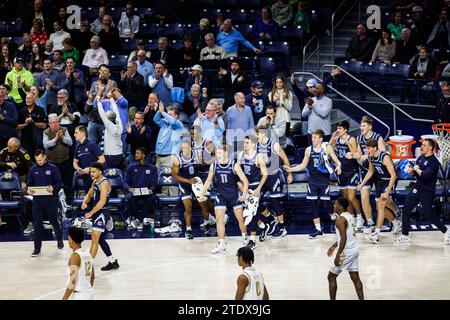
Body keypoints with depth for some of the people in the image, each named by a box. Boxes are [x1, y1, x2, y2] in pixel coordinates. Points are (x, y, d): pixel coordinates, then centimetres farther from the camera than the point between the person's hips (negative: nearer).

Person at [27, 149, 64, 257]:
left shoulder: (53, 168, -4)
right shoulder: (33, 170, 4)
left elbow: (59, 183, -4)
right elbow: (29, 184, 10)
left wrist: (53, 189, -25)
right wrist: (28, 190, -13)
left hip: (50, 200, -2)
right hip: (37, 201, 2)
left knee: (54, 221, 13)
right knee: (37, 224, 0)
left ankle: (59, 239, 39)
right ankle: (37, 248, 5)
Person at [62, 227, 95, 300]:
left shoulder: (75, 257, -17)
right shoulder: (87, 254, 9)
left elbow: (73, 282, -21)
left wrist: (64, 298, -16)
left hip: (79, 296, -9)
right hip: (89, 293, 9)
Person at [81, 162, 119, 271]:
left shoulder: (104, 183, -17)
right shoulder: (95, 182, 12)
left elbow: (102, 201, -26)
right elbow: (89, 194, 22)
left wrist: (90, 213, -26)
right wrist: (84, 202, -1)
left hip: (102, 213, -10)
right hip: (97, 213, 10)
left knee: (94, 238, -14)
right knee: (100, 239, 17)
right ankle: (113, 262, 28)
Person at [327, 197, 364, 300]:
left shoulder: (340, 220, -18)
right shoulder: (349, 216, 12)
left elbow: (343, 239, -25)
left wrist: (337, 256, -23)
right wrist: (334, 246, 30)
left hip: (346, 252, -9)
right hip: (354, 249, 9)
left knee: (331, 276, 3)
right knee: (355, 278, 11)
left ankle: (332, 299, 6)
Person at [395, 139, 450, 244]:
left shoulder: (433, 161, -17)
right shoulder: (421, 158, 8)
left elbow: (426, 175, -30)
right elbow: (414, 172, 14)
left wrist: (417, 169, -13)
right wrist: (410, 171, -8)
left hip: (427, 191, -8)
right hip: (417, 188, 8)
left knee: (429, 214, -4)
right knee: (406, 210, 4)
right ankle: (405, 235, 13)